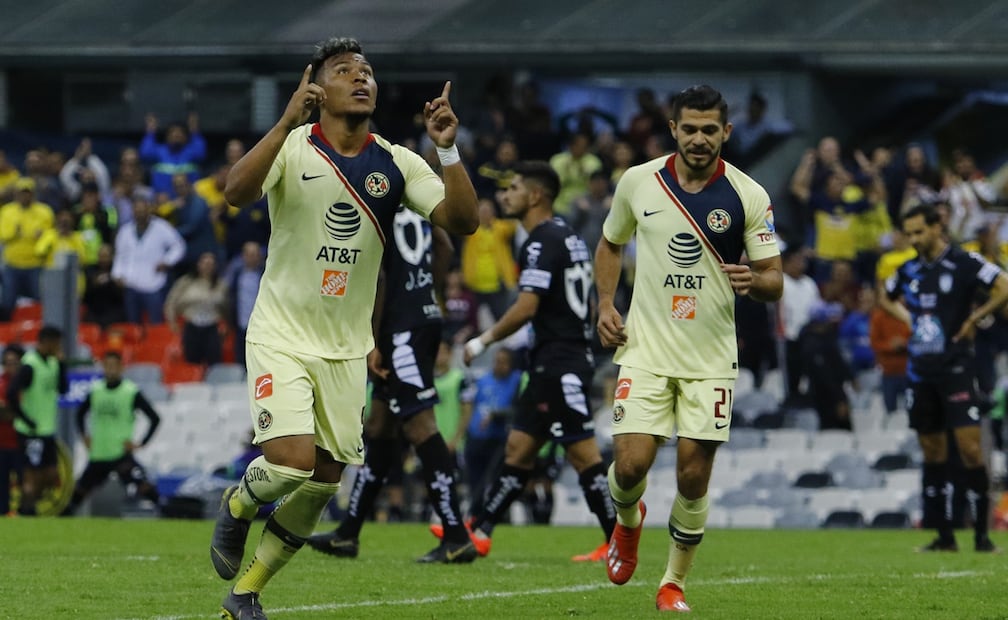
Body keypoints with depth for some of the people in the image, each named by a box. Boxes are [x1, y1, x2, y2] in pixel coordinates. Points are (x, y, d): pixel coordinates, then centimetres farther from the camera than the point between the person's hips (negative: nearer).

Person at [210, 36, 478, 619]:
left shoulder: (397, 163, 0)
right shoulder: (293, 148, -11)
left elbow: (462, 220, -10)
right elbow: (237, 192, -30)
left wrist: (449, 149, -24)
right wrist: (287, 123, -40)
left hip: (347, 349, 4)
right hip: (281, 337, -4)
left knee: (323, 484, 4)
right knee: (292, 462, -21)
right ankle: (237, 507, 15)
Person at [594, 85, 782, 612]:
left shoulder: (748, 196, -5)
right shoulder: (637, 182, 0)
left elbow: (774, 281, 0)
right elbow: (610, 243, 18)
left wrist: (754, 281, -23)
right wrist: (605, 304, 4)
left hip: (711, 359, -1)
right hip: (646, 349, 1)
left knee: (693, 476, -3)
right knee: (631, 464, -11)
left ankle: (674, 583, 16)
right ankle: (627, 521, 25)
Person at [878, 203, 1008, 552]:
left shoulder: (964, 263, -8)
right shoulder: (909, 271, 11)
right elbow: (886, 298, 31)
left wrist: (974, 319, -13)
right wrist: (908, 319, 14)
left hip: (955, 368, -6)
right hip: (920, 372, 6)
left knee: (970, 449, -12)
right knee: (932, 453, 8)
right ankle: (944, 536, 13)